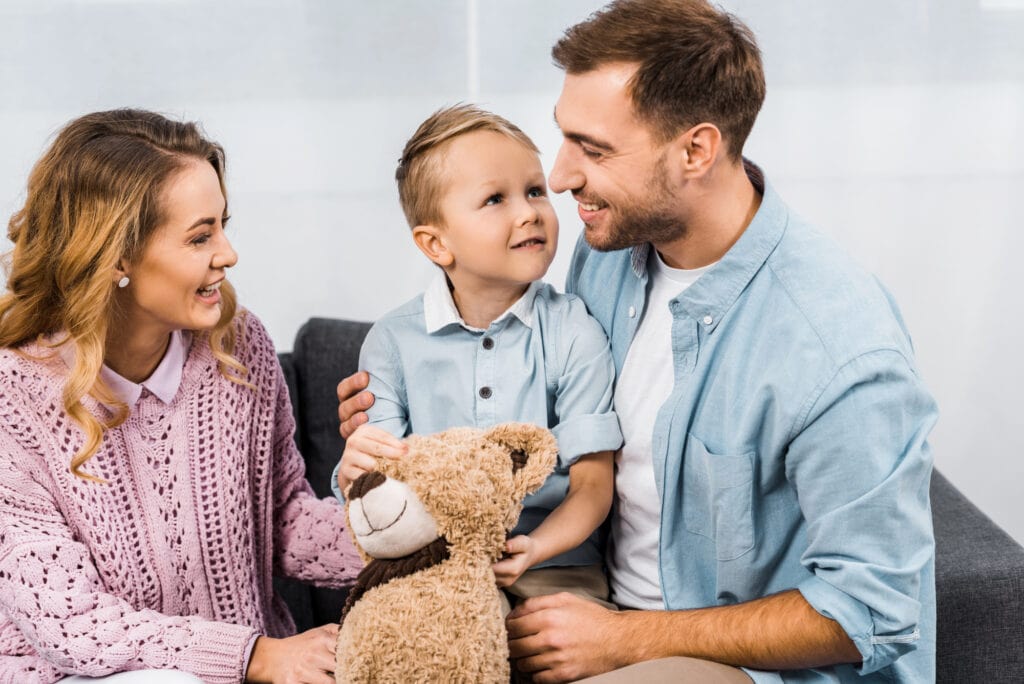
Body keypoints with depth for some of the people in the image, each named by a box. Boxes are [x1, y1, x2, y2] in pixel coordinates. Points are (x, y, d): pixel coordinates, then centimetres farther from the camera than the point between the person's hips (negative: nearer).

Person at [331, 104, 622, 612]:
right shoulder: (393, 341, 2)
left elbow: (593, 481, -4)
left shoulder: (573, 333, -2)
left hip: (554, 561, -1)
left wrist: (535, 547, -23)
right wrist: (355, 469, -25)